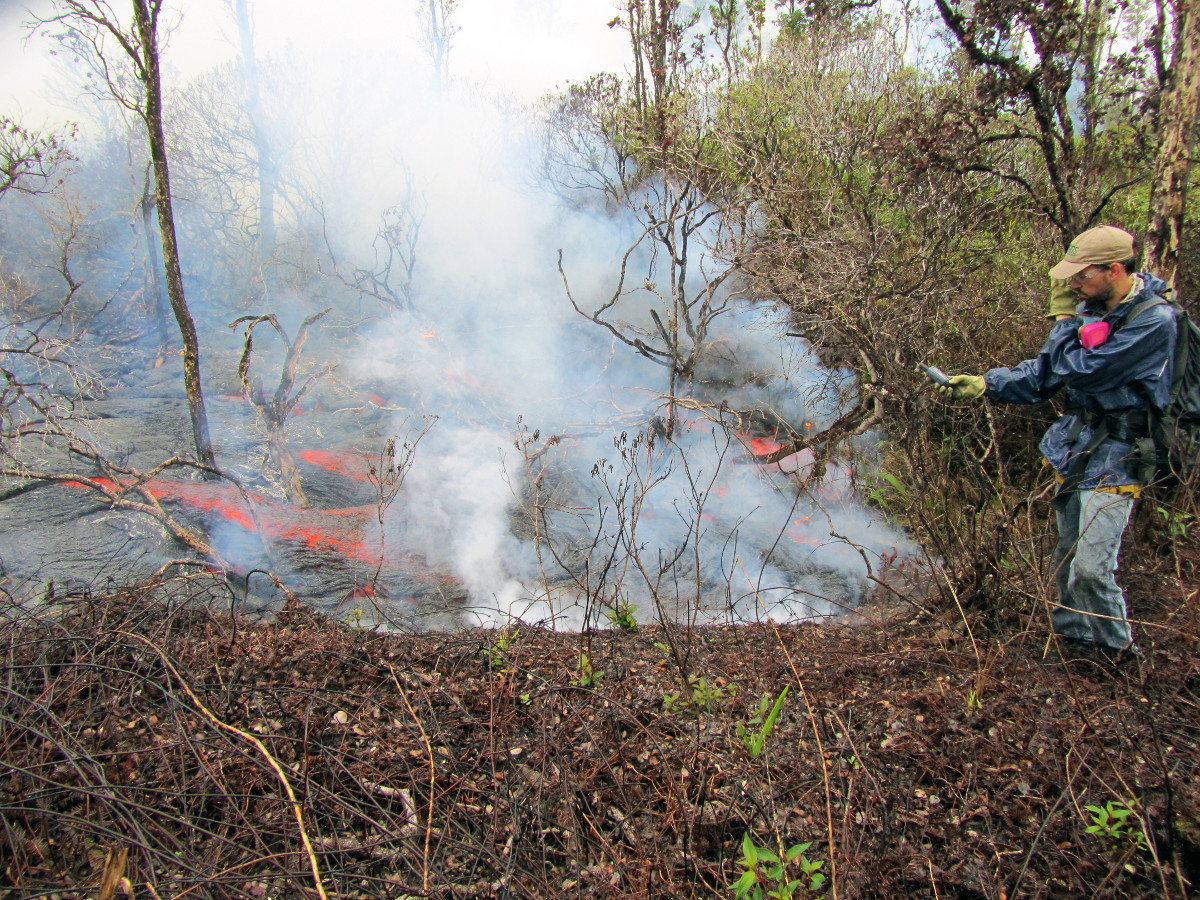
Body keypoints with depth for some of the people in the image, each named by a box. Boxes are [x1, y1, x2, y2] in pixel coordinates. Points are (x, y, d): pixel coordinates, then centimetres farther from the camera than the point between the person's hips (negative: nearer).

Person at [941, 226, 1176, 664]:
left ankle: (1118, 652, 14)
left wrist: (1065, 320, -9)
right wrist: (984, 384, -1)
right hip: (1078, 447, 8)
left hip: (1116, 455, -7)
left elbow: (1081, 371, -24)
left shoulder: (1154, 321, -19)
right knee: (1067, 558, 15)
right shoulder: (1091, 308, 6)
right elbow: (1043, 374, 10)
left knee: (1090, 566, -10)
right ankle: (1074, 635, 33)